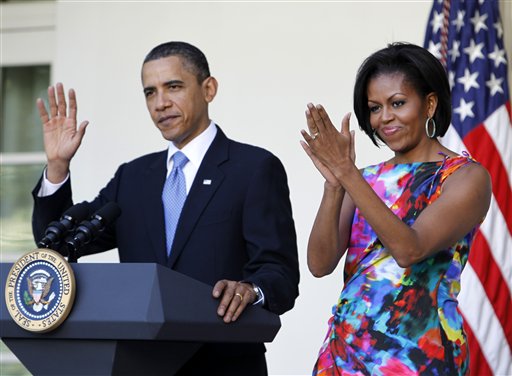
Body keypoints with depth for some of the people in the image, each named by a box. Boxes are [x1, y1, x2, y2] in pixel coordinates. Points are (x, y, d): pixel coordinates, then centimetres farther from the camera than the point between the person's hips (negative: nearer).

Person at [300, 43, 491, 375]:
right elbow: (320, 264, -3)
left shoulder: (467, 176, -5)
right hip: (347, 345, 4)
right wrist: (335, 183, -16)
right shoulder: (366, 181, 9)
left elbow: (410, 249, -21)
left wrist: (347, 172, -22)